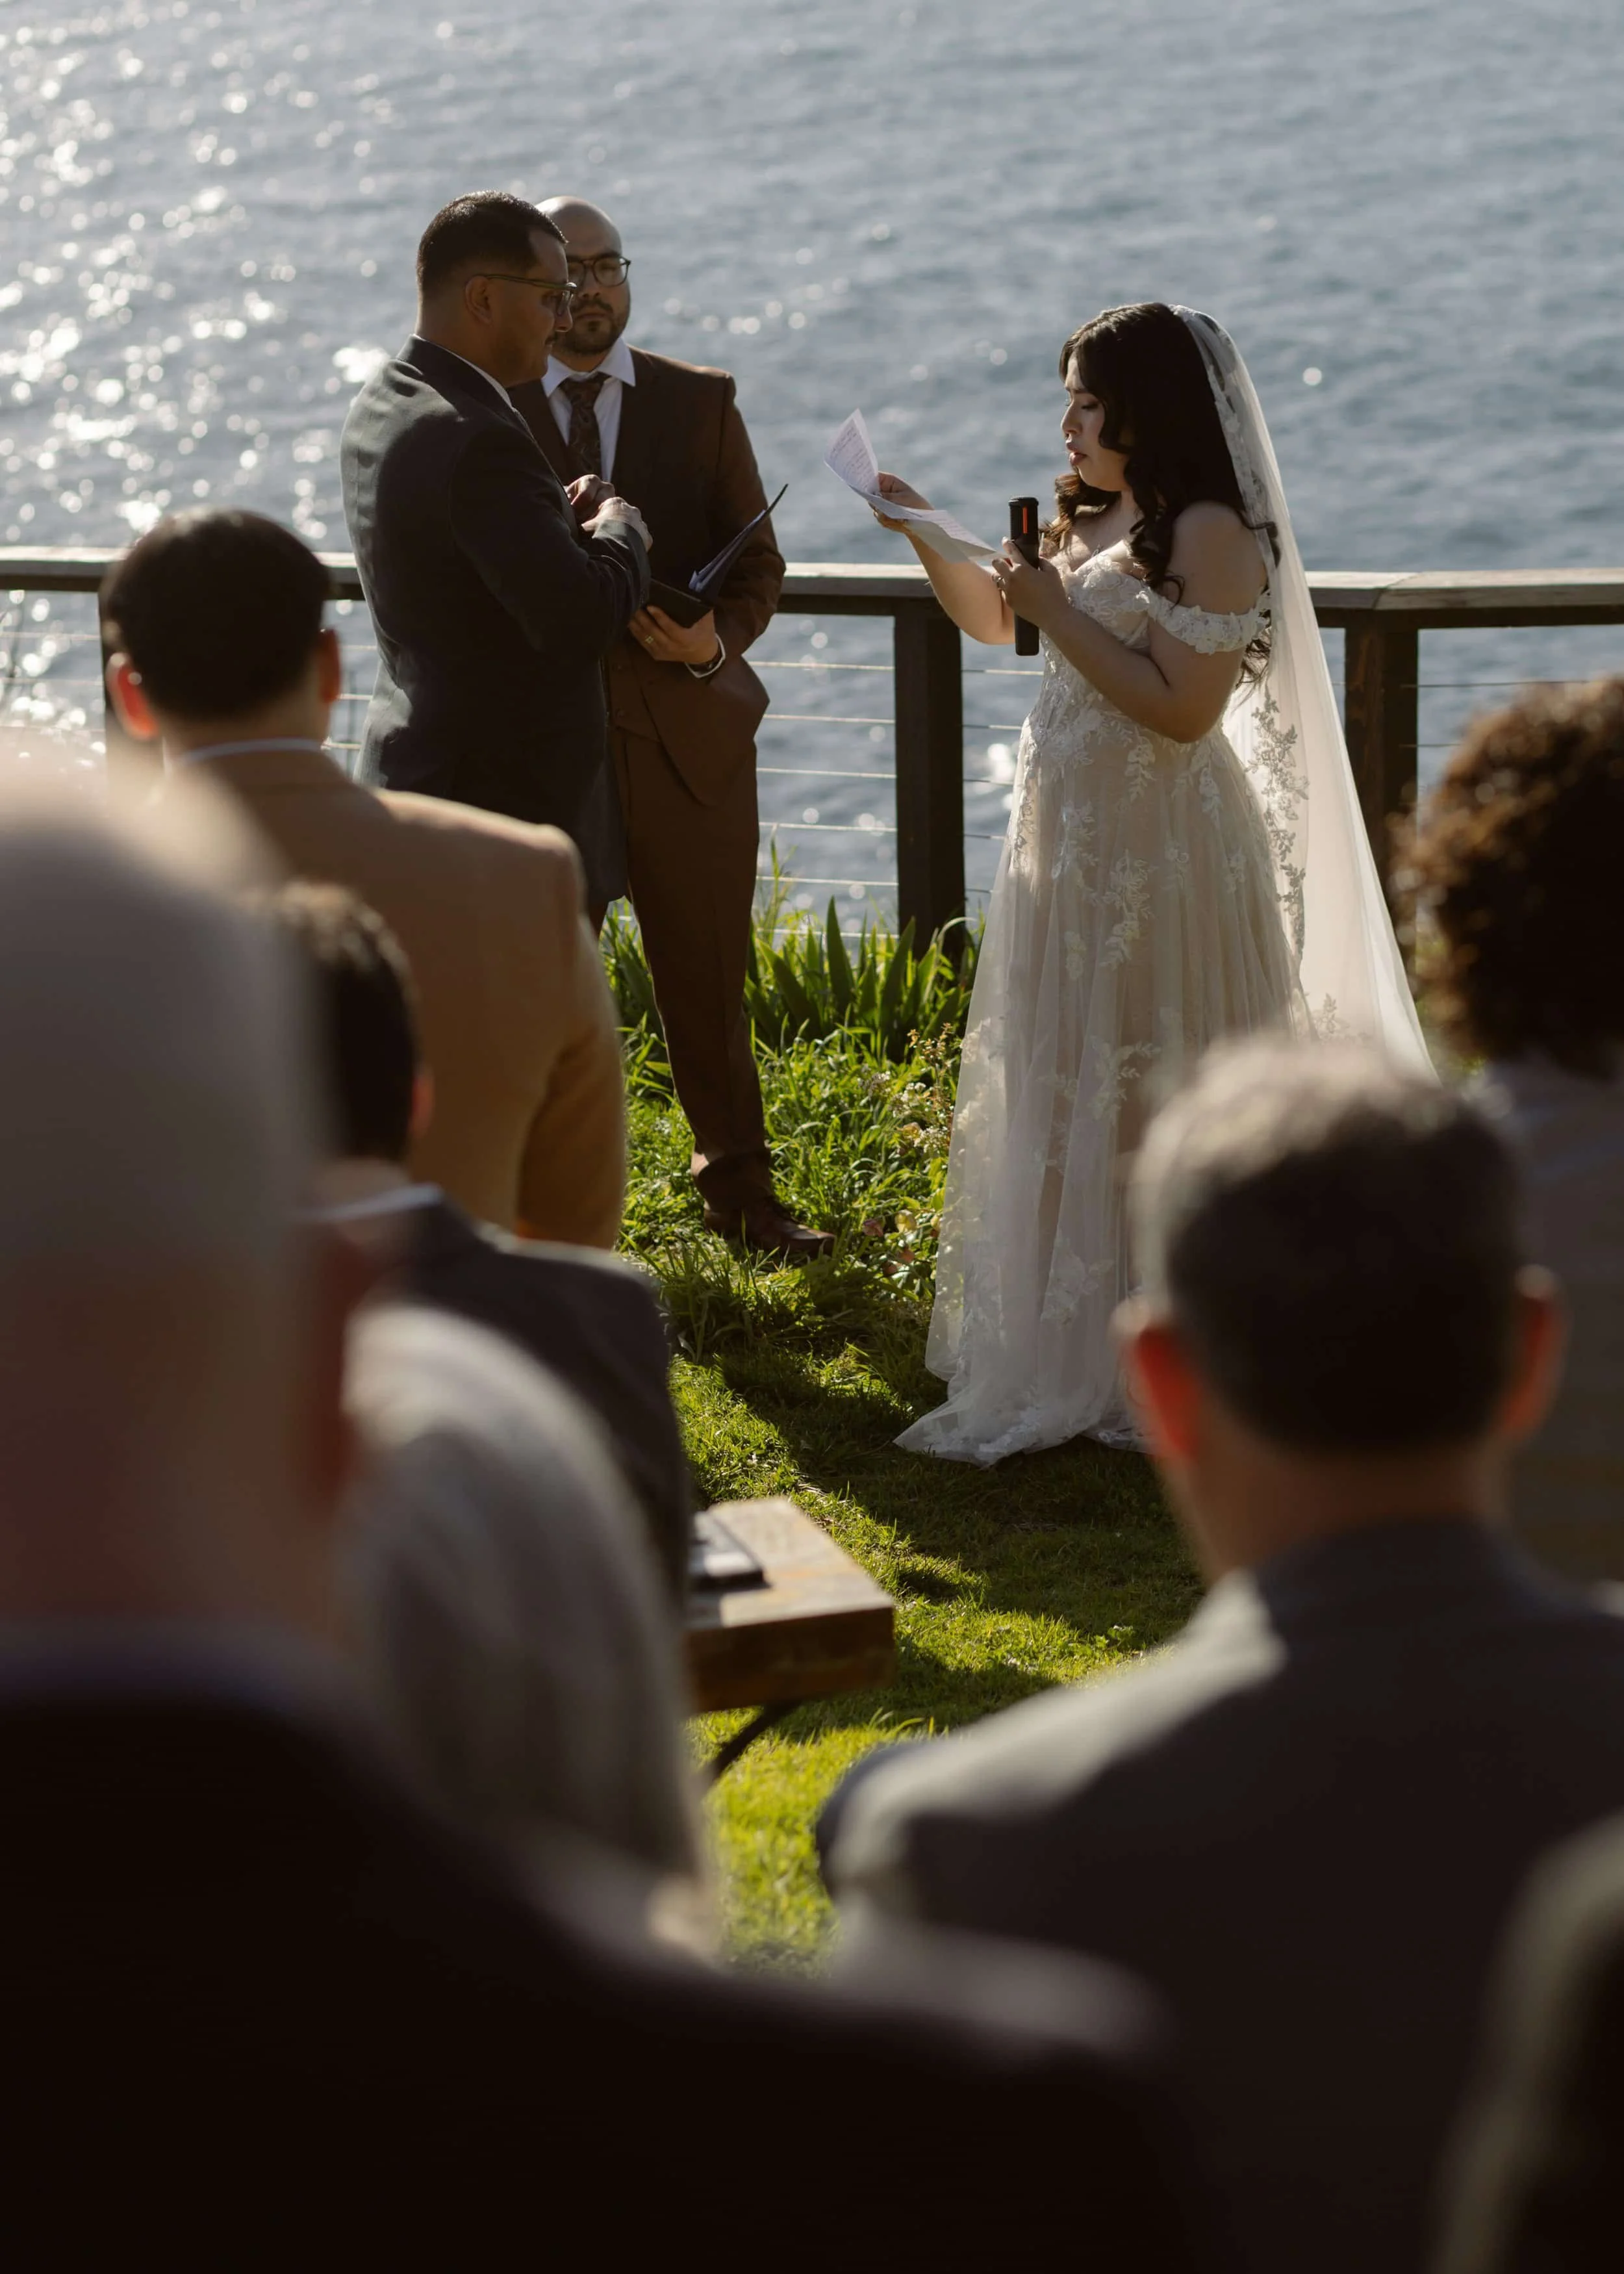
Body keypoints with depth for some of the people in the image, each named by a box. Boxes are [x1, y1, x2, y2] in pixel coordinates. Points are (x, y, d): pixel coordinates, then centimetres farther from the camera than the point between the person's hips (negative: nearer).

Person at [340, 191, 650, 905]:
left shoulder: (379, 409, 10)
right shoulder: (477, 442, -22)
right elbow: (581, 623, -27)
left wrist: (563, 517, 4)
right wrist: (619, 526, -6)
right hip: (510, 792, -10)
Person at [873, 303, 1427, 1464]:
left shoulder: (1211, 535, -15)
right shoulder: (1095, 517, 11)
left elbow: (1183, 709, -22)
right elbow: (994, 620, 24)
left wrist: (1062, 615, -18)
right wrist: (924, 532, 9)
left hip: (1159, 852, -9)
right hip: (1076, 841, 9)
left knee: (1152, 1100, -1)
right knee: (1070, 1093, 14)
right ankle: (1078, 1341, 25)